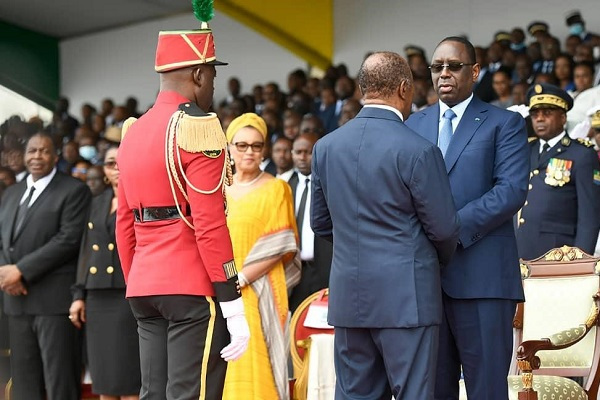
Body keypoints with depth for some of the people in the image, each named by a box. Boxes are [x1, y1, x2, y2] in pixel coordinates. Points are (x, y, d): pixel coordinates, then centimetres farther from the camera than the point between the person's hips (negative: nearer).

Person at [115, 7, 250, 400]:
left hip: (145, 288, 8)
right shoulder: (198, 125, -11)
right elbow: (210, 223, -17)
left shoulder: (133, 131, 14)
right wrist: (233, 305, -14)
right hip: (193, 290, -8)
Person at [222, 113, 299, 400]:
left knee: (256, 363, -7)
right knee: (229, 367, 3)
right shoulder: (221, 190, 12)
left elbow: (279, 247, -8)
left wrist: (241, 278, -16)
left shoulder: (275, 189, -1)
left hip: (258, 293, -4)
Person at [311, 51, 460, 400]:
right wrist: (440, 260, 14)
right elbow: (443, 227, -7)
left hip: (348, 294, 5)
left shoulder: (326, 147, 4)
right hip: (405, 295, -5)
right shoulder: (418, 151, -13)